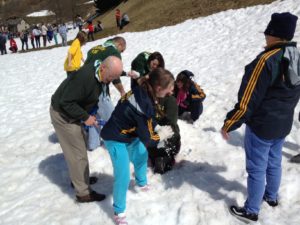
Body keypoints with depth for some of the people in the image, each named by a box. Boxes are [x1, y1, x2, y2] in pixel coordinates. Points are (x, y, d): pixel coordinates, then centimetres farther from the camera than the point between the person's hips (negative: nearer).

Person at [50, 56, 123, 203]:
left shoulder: (100, 75, -4)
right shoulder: (85, 76, -33)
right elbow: (66, 102, -29)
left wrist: (91, 112, 3)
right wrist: (85, 117, -23)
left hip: (73, 112, 9)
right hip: (63, 114, -9)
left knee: (79, 148, 20)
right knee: (78, 153, -4)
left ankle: (78, 178, 39)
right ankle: (83, 193, 8)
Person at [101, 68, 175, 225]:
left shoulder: (143, 91, -14)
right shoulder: (144, 105, -37)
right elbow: (146, 139, -25)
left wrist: (159, 130, -3)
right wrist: (161, 135, -8)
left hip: (130, 133, 9)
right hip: (116, 138, -9)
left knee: (141, 156, 27)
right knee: (123, 176, -8)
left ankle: (142, 184, 55)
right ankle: (119, 212, 13)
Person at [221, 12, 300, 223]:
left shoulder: (267, 60, -25)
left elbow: (248, 100, -23)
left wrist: (229, 124, -14)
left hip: (261, 125, -8)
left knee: (256, 168, 5)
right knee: (274, 162, 24)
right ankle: (271, 197, 44)